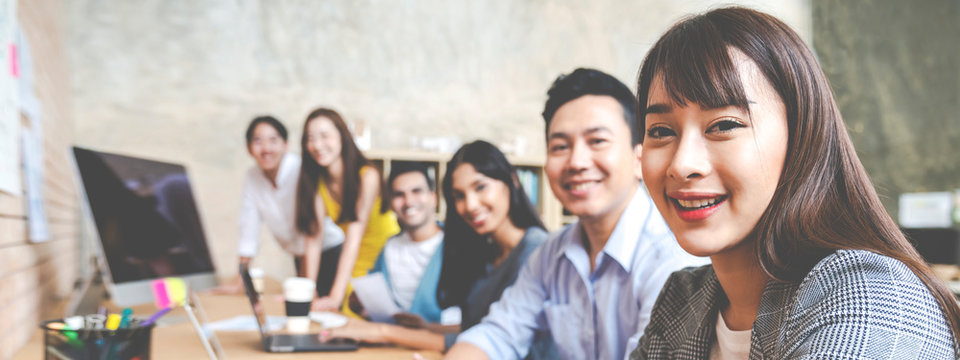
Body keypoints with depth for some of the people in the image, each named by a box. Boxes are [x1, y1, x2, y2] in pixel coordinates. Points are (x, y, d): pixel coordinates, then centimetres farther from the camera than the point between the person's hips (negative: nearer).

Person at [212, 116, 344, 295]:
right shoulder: (252, 178, -5)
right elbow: (249, 226, -2)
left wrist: (304, 281, -25)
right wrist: (239, 279, -5)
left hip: (331, 251, -5)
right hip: (300, 257, 5)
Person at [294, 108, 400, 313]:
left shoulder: (367, 176, -22)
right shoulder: (316, 182, -6)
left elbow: (354, 237, -28)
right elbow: (314, 238, -13)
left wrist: (335, 297, -34)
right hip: (353, 268, 4)